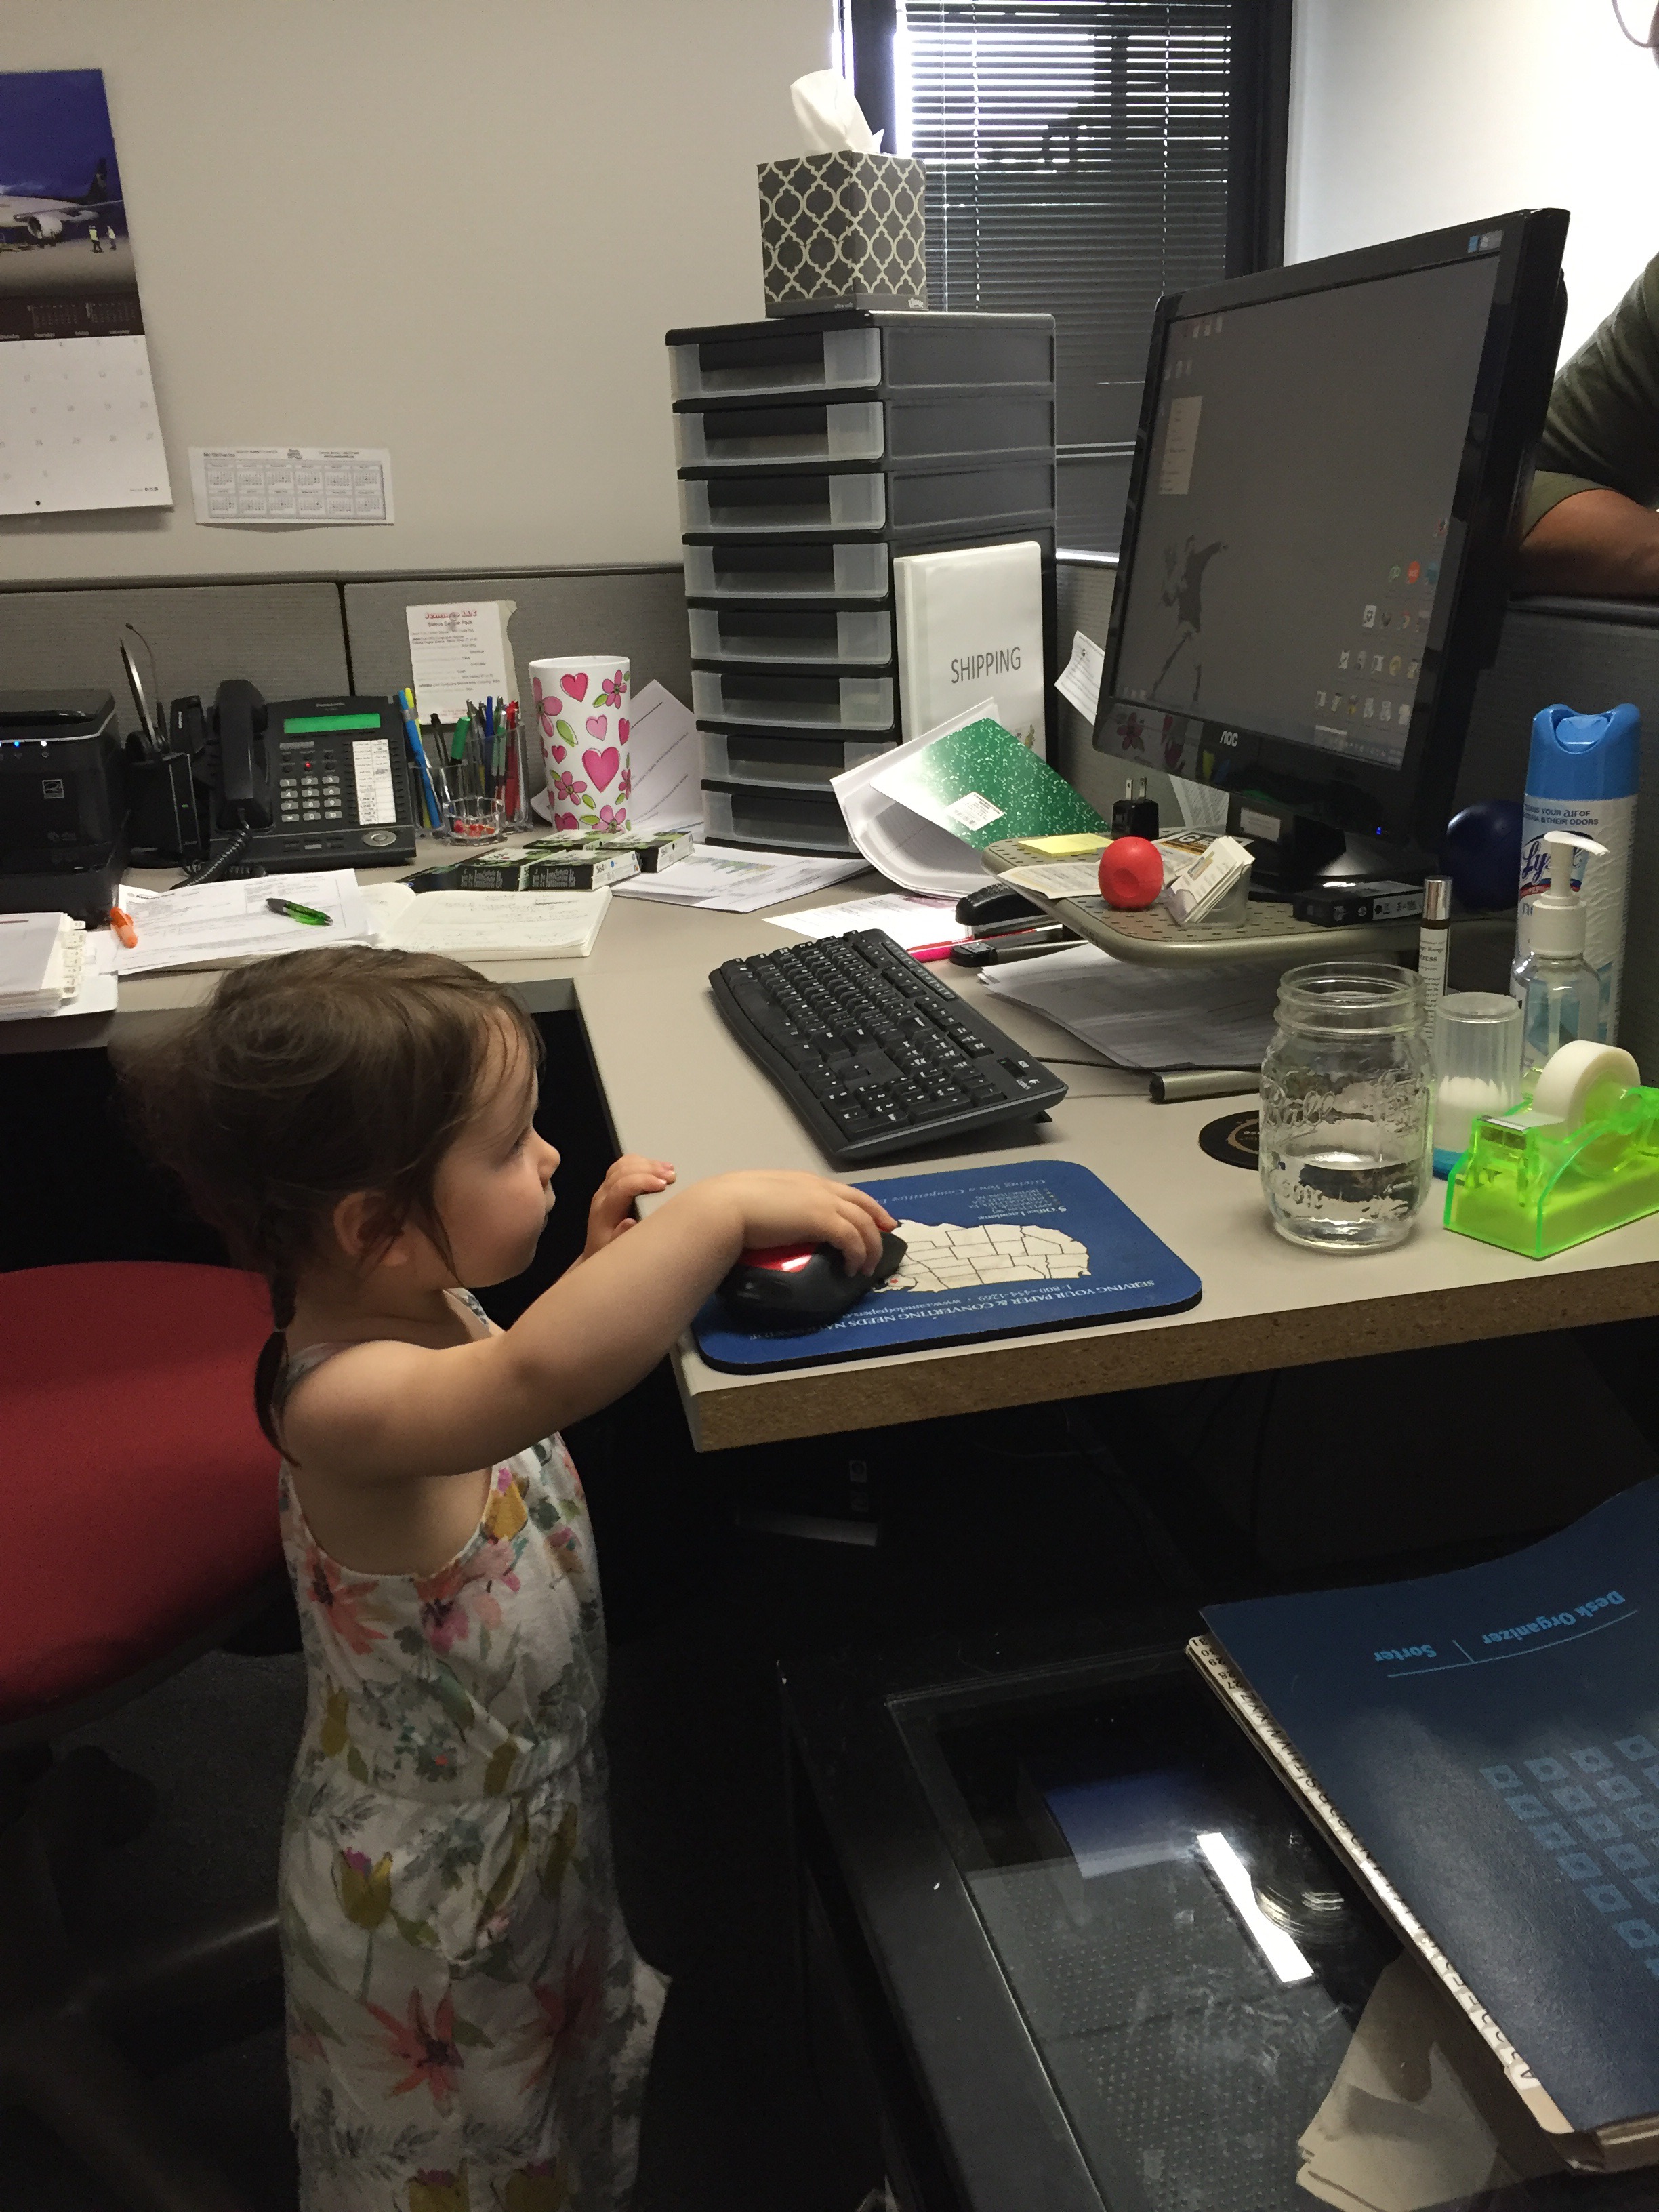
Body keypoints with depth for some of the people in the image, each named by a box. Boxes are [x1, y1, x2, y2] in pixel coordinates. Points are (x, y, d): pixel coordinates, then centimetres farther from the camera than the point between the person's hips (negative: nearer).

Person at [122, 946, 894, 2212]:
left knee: (569, 2086, 34)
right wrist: (723, 1210, -47)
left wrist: (607, 1264, -6)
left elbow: (521, 1381, 11)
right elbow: (542, 1375, -59)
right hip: (439, 1882, -8)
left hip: (537, 1793, 8)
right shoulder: (340, 1399, -39)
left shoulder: (421, 1304, -10)